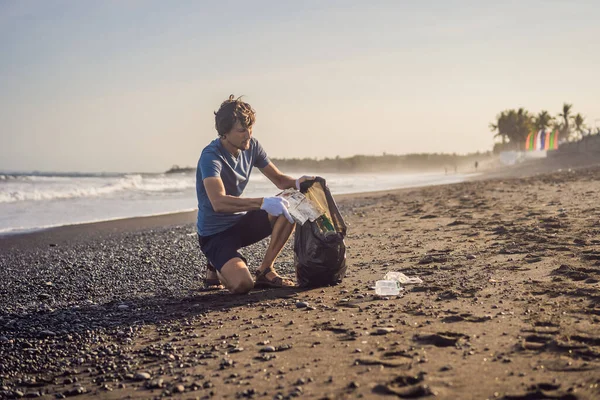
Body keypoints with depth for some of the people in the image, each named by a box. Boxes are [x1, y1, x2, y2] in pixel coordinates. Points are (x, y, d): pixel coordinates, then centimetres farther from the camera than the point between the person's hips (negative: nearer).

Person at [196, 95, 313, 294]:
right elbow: (218, 203, -39)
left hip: (240, 222, 7)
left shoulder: (251, 146, -1)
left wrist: (298, 183, -19)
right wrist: (264, 203, -45)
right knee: (242, 284, -31)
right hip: (214, 233, -7)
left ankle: (265, 270, -4)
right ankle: (218, 266, 6)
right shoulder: (211, 156, -24)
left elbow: (279, 179, 5)